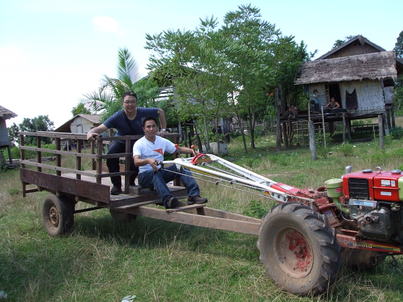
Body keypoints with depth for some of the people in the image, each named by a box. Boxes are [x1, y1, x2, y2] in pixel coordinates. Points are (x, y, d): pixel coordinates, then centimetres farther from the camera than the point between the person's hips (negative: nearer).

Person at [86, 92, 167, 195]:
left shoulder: (142, 112, -22)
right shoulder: (118, 116, -27)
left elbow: (160, 112, -5)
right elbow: (100, 128, -36)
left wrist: (163, 129, -7)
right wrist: (90, 132, -58)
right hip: (120, 142, -1)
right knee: (111, 156, -30)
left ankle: (131, 182, 11)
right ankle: (116, 185, -11)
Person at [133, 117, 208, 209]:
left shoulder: (162, 141, 12)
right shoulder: (139, 144, -4)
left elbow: (178, 149, 11)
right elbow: (136, 162, -21)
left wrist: (191, 150, -9)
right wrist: (148, 160, -43)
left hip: (160, 172, 5)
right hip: (145, 175, -5)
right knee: (156, 173, -39)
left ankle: (194, 195, -29)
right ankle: (168, 200, -56)